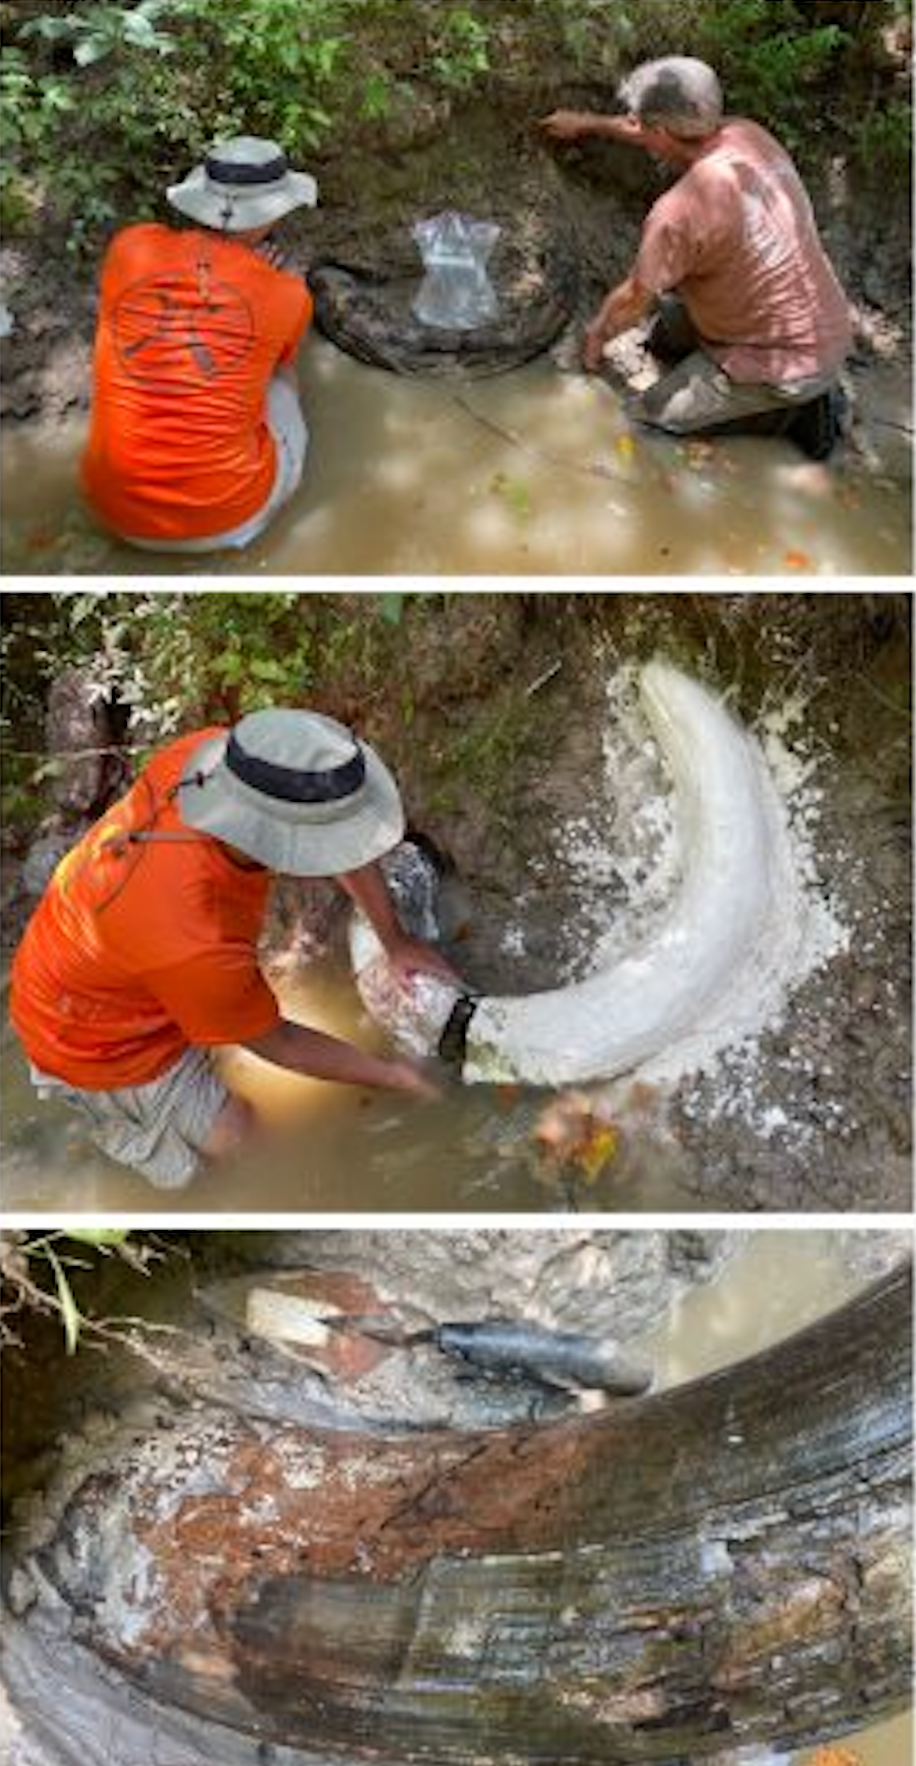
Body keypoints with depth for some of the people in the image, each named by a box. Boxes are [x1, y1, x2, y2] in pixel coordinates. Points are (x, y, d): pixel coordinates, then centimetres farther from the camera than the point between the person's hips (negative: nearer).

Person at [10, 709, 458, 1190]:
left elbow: (342, 839, -8)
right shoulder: (192, 944, -43)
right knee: (246, 1143, -2)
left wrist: (395, 940, -2)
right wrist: (394, 1076, -10)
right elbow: (273, 1041, -21)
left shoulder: (207, 754, -27)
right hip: (102, 1038, -7)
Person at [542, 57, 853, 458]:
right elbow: (669, 136, 17)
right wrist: (587, 124, 29)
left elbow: (633, 299, -13)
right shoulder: (747, 134, -4)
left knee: (655, 411, 4)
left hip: (790, 362, -8)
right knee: (666, 338, 22)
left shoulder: (679, 212, -29)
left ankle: (797, 407, 4)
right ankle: (804, 387, 15)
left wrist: (596, 335, 9)